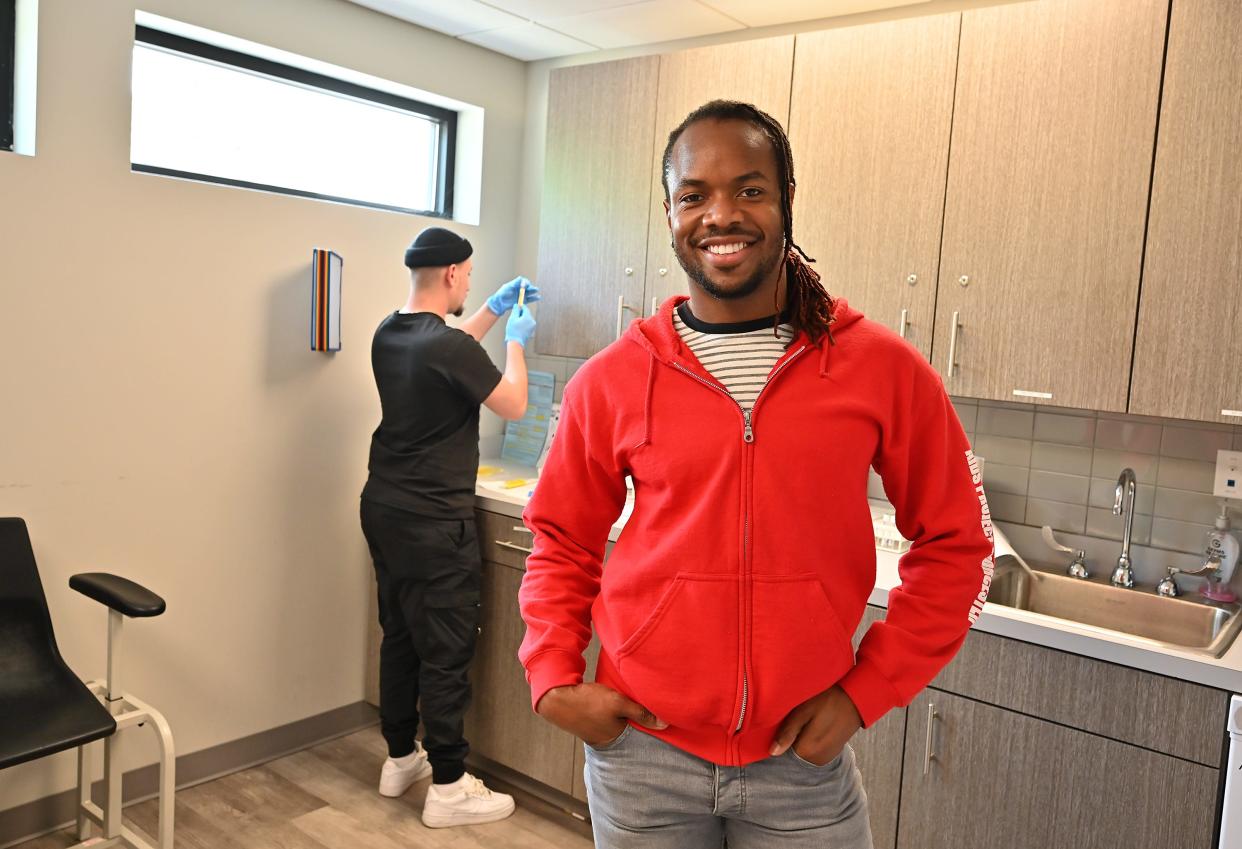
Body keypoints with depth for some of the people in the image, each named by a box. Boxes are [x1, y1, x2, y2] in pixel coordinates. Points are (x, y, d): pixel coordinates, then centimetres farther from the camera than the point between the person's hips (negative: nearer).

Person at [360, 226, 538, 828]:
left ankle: (400, 759, 32)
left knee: (400, 638, 18)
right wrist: (516, 339, 6)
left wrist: (494, 310, 26)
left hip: (385, 509, 9)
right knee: (446, 654, 0)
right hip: (432, 524, -9)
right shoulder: (447, 345, -20)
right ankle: (448, 788, 10)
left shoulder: (389, 334, 6)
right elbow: (513, 405, -7)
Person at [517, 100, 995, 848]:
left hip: (805, 758, 0)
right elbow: (564, 543, 8)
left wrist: (866, 690, -3)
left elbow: (955, 545, 2)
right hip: (642, 750, 1)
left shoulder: (884, 369, -7)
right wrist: (554, 677, -3)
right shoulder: (610, 381, -5)